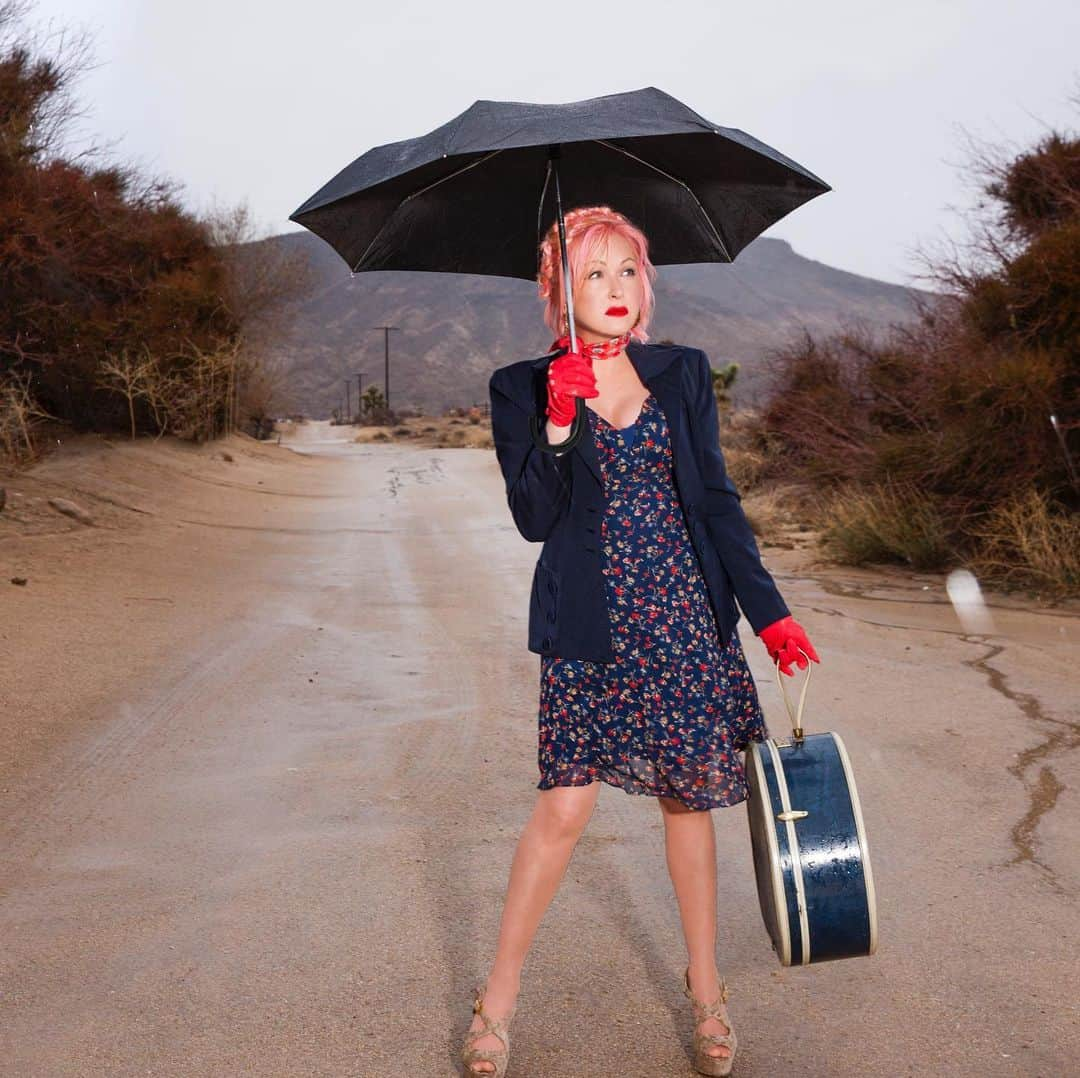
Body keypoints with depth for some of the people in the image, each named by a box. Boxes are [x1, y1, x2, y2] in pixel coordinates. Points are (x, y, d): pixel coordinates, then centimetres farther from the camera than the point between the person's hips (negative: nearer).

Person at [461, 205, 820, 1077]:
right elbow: (534, 519, -6)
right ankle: (499, 997, 13)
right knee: (566, 805, -6)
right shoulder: (523, 388, 2)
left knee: (687, 800, 10)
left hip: (686, 619, 2)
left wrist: (769, 611, 3)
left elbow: (718, 501, 8)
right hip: (589, 629, -2)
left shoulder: (682, 372, 8)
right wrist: (558, 425, -19)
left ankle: (705, 990, 27)